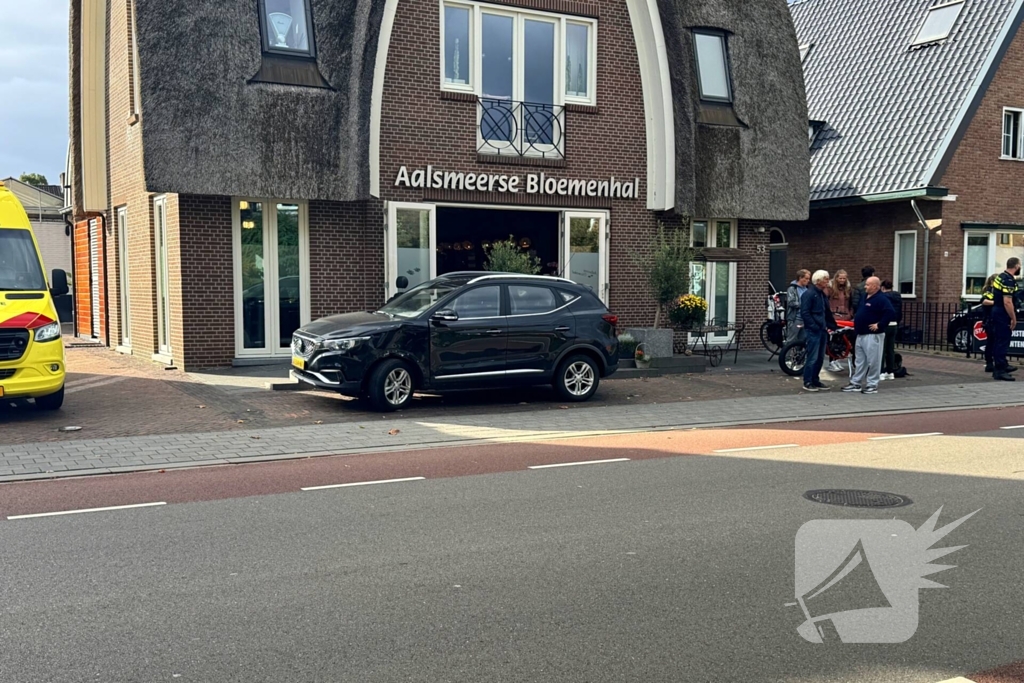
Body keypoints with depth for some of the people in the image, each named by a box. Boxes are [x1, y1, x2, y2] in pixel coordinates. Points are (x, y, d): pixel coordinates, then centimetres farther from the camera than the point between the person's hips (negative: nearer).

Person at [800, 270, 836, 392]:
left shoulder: (822, 294, 16)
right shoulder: (809, 294, -11)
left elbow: (827, 312, 23)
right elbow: (805, 313, -17)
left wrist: (831, 326, 12)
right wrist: (814, 327, -19)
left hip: (822, 331, 9)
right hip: (813, 331, -9)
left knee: (820, 358, 12)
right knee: (812, 358, -7)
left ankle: (815, 380, 21)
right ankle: (807, 383, -1)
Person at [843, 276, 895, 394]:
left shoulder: (881, 299, -15)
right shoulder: (865, 297, 15)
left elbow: (890, 312, -25)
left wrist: (879, 325, -23)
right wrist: (856, 320, 18)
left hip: (873, 335, -10)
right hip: (861, 334, 10)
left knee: (873, 361, -3)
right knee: (859, 360, 14)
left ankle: (872, 385, 3)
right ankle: (856, 383, 20)